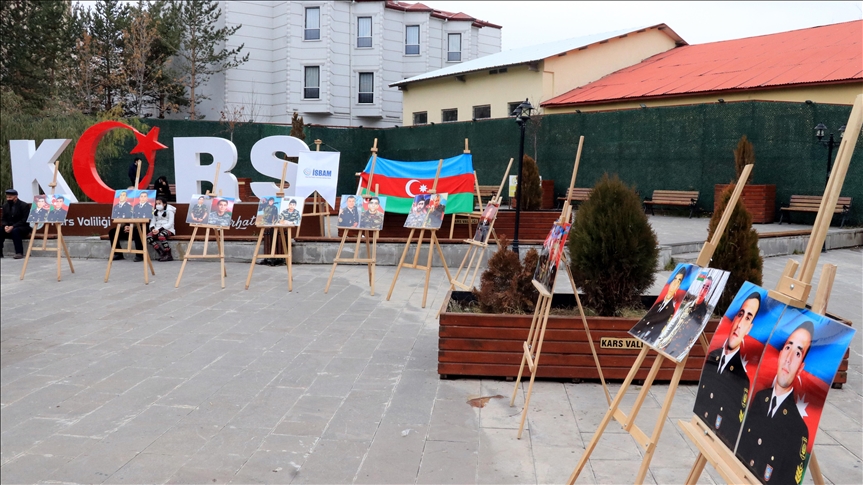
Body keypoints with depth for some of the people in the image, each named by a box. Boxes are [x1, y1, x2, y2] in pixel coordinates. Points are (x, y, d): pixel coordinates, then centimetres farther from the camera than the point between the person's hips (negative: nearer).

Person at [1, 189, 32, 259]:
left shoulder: (24, 205, -10)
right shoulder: (5, 206, 9)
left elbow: (25, 220, -15)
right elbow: (4, 219, 11)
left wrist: (13, 227, -25)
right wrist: (5, 226, -13)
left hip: (22, 228, -5)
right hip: (9, 228, 5)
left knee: (15, 231, -37)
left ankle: (19, 253, -35)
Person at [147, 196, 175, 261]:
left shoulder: (169, 211, -2)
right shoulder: (155, 212, 18)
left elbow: (170, 223, -11)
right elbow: (152, 222, 13)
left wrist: (159, 229, -22)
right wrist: (152, 229, -12)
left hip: (168, 229, -6)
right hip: (157, 230, 6)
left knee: (161, 235, -39)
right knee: (148, 236, -26)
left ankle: (168, 255, -26)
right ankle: (162, 254, -21)